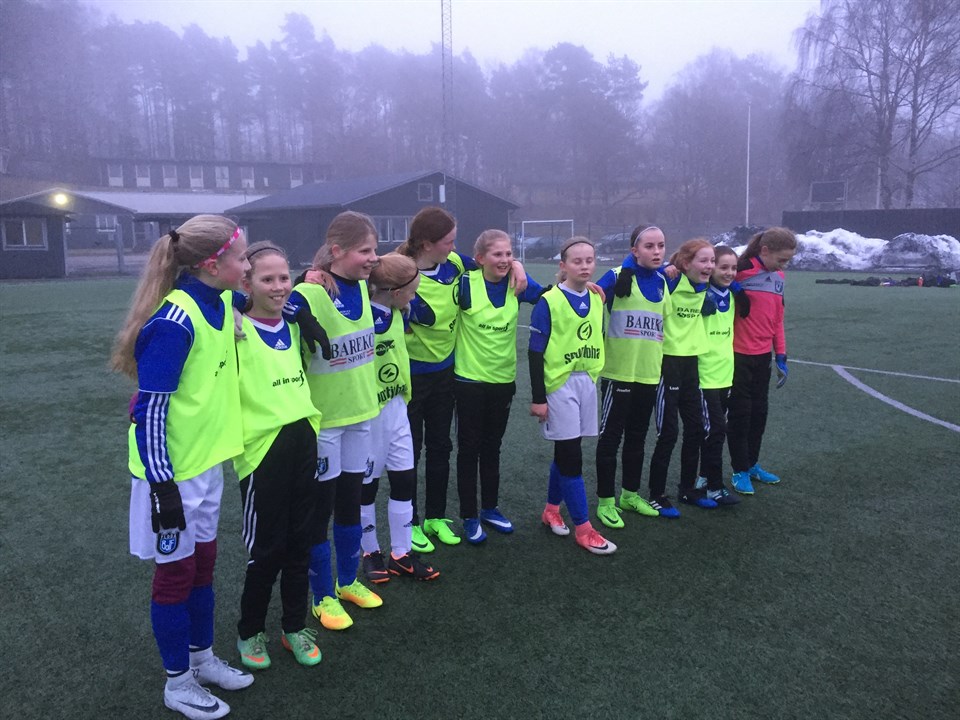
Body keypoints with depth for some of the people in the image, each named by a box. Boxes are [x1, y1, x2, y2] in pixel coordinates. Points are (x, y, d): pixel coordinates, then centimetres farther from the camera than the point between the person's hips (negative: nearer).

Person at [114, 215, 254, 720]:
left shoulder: (221, 303, 0)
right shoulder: (173, 322, -24)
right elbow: (149, 410, -22)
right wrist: (162, 485, -20)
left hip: (206, 462, 8)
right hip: (171, 471, -8)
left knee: (202, 564, 20)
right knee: (176, 573, 9)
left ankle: (202, 660, 39)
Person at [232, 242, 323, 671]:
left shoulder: (293, 325, 10)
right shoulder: (237, 331, -10)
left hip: (303, 443, 6)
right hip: (262, 449, -6)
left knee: (300, 543, 13)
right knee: (266, 549, 5)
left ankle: (295, 627, 30)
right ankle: (250, 632, 27)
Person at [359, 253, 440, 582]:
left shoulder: (395, 312, 2)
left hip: (396, 407, 7)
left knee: (405, 479, 11)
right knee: (366, 483, 10)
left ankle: (401, 554, 26)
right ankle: (371, 553, 30)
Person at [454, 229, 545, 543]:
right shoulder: (466, 282, -14)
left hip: (504, 380, 4)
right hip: (469, 380, -3)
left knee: (492, 447, 17)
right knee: (469, 449, 7)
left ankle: (490, 508, 33)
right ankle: (469, 517, 20)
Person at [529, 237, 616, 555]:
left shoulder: (597, 299, 6)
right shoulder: (548, 302, -12)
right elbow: (535, 353, -12)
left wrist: (595, 377, 14)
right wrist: (538, 397, -13)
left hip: (587, 382, 6)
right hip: (558, 384, -6)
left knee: (566, 452, 15)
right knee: (570, 455, -2)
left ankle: (551, 510, 32)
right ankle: (583, 528, 6)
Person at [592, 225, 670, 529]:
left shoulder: (662, 282, 9)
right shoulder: (617, 277, -10)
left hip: (649, 374, 6)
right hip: (618, 373, -6)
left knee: (637, 437, 16)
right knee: (610, 437, 1)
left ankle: (630, 494, 30)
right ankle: (605, 501, 13)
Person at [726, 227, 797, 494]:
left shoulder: (778, 277, 8)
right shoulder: (741, 271, -14)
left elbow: (777, 319, 13)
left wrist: (781, 358, 12)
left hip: (763, 356, 7)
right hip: (739, 356, -6)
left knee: (759, 412, 14)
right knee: (740, 412, 4)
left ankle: (752, 464, 30)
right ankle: (740, 471, 17)